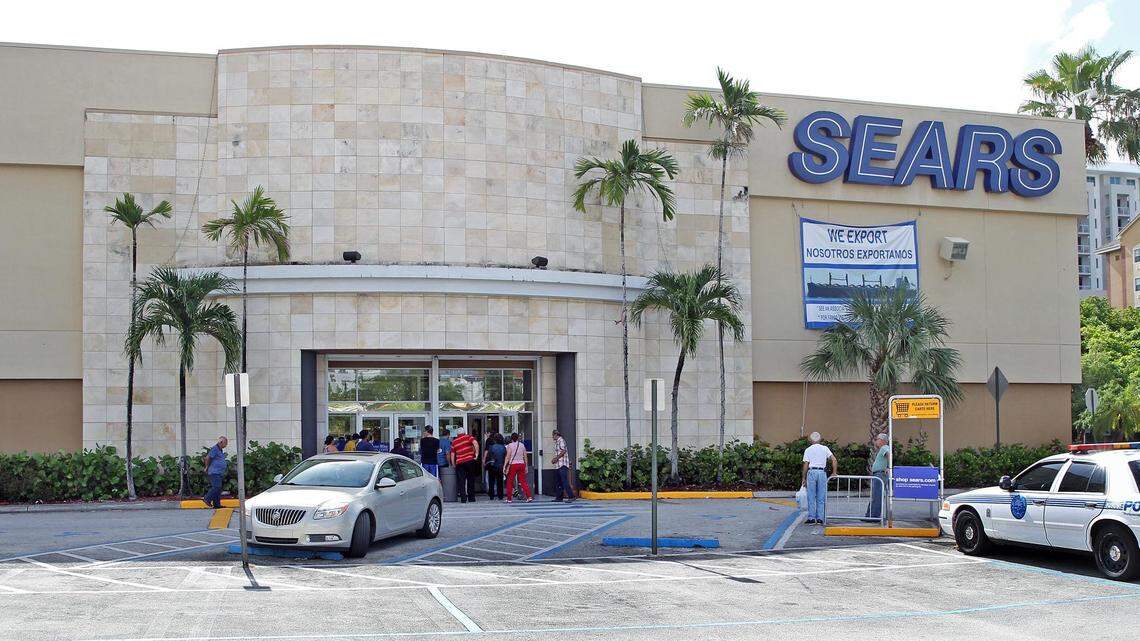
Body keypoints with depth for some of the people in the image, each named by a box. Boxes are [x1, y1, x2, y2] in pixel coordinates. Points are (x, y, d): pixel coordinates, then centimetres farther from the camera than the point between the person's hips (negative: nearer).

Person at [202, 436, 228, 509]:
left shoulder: (220, 450, 20)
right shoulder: (215, 449, -11)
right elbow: (207, 458, -16)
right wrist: (207, 467, -5)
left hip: (219, 473, 10)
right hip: (214, 472, -10)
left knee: (218, 488, 7)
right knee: (216, 487, -16)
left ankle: (217, 504, 7)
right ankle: (207, 499, -7)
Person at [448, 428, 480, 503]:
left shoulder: (454, 442, 14)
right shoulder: (468, 437, 5)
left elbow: (452, 455, 11)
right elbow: (475, 443, -14)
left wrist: (453, 465, 17)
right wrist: (477, 454, -11)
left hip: (459, 463, 1)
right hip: (470, 461, -1)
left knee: (461, 481, 3)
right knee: (471, 480, 10)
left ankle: (463, 498, -5)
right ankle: (471, 498, 14)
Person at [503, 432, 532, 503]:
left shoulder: (510, 445, -3)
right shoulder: (522, 445, 9)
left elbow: (507, 457, -8)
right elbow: (525, 457, 10)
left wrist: (505, 466, -7)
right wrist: (526, 466, 15)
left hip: (513, 464, -4)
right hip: (521, 464, 4)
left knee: (510, 481, 7)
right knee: (523, 481, 5)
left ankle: (509, 498, 10)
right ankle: (529, 497, -7)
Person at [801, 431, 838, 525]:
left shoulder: (808, 450, 5)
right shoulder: (825, 448, 10)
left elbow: (806, 465, 0)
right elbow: (834, 460, 2)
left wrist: (803, 478, 4)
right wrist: (834, 472, 9)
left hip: (812, 472, -2)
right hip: (822, 472, 2)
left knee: (811, 497, 2)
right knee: (821, 497, 7)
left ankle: (811, 517, 0)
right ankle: (820, 518, 6)